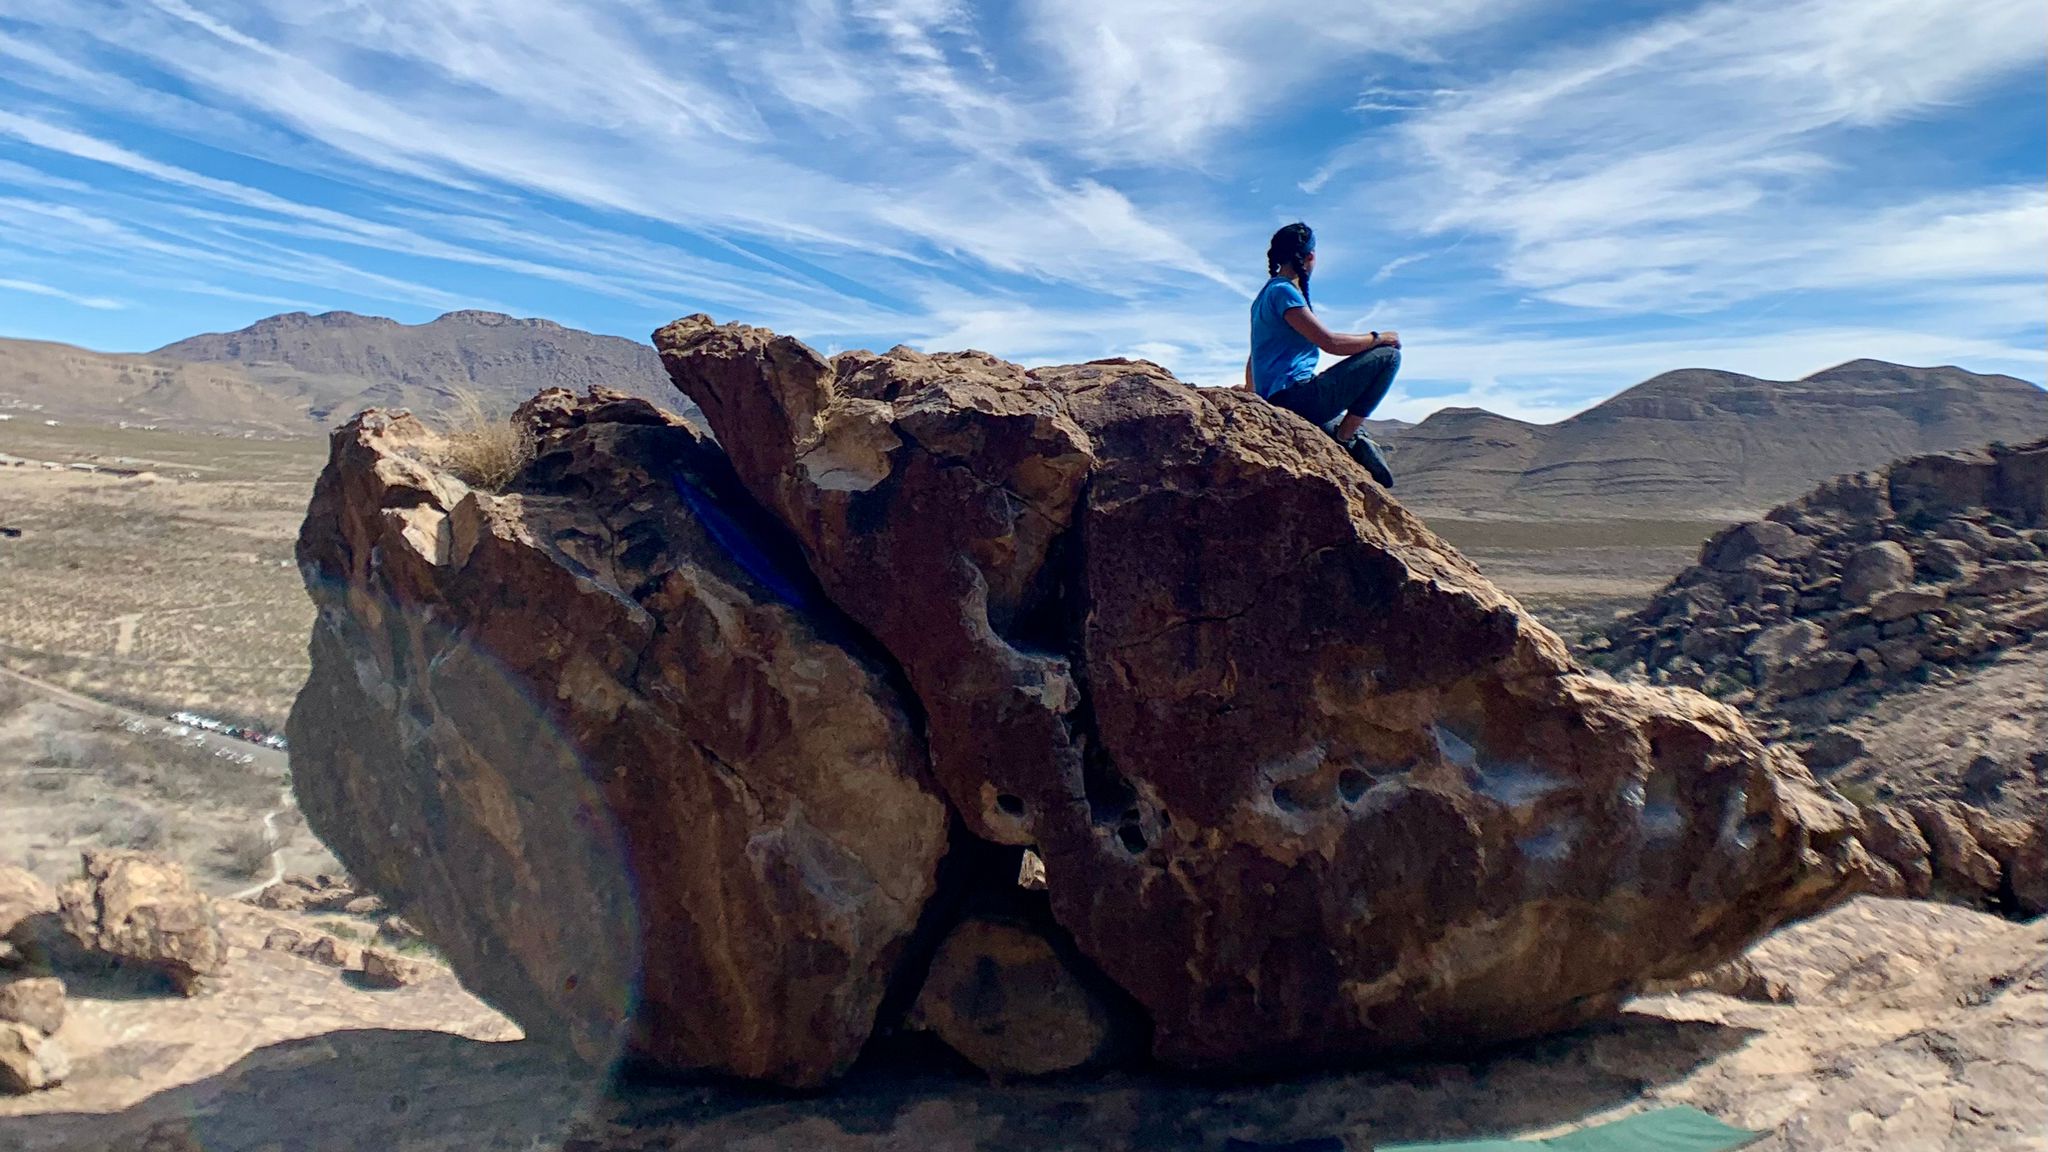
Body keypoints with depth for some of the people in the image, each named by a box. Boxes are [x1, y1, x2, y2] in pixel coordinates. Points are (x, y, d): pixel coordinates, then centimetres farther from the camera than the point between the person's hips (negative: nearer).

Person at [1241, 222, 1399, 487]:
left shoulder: (1267, 294, 20)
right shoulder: (1283, 291, -10)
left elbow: (1254, 358, 30)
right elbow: (1330, 342, -18)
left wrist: (1250, 393, 46)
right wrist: (1379, 338, -3)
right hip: (1296, 396, -11)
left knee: (1361, 437, 31)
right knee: (1388, 356, -9)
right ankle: (1346, 437, -10)